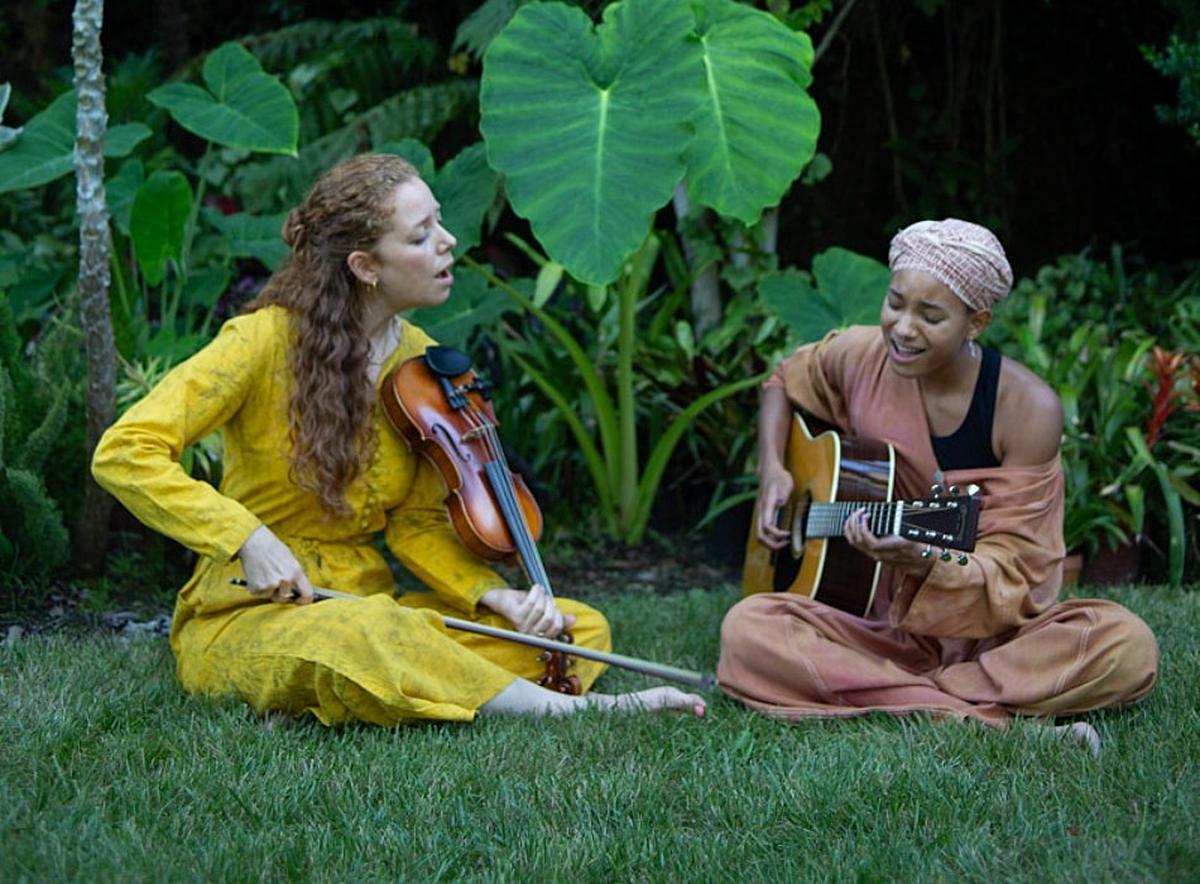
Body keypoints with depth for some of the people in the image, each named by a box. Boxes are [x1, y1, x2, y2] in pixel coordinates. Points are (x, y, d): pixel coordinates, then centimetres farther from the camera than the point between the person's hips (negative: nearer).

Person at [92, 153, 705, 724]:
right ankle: (569, 709, -27)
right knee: (358, 636, -40)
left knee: (579, 627, -11)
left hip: (373, 607, 6)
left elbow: (416, 523, 9)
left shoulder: (422, 364, 6)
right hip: (250, 619, -6)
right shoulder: (267, 340, -11)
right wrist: (247, 537, -27)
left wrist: (493, 593, -10)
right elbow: (124, 454, -17)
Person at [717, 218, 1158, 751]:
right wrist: (771, 469, 5)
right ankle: (992, 723, -31)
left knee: (1125, 645, -31)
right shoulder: (859, 358, -2)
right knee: (747, 628, -27)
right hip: (886, 630, 3)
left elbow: (1011, 572, -13)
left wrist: (921, 561, -32)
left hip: (995, 636, -3)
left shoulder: (1027, 408, -12)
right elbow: (785, 382, 23)